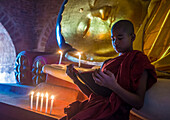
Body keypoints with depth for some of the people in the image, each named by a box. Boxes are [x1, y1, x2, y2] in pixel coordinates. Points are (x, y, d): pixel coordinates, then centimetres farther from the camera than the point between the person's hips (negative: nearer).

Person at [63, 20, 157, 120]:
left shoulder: (139, 59, 1)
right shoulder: (108, 63, 21)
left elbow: (139, 103, -8)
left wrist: (113, 86, -23)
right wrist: (76, 80, 7)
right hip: (94, 107, 6)